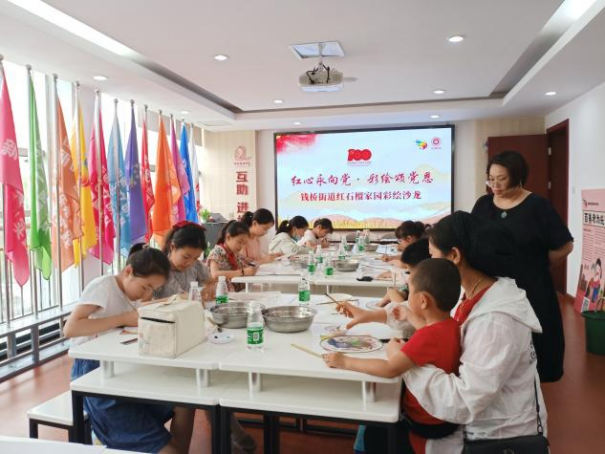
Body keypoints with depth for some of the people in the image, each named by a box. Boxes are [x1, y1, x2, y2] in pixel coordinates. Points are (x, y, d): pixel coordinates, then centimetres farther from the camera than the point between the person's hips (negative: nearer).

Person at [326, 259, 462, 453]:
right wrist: (410, 315, 30)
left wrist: (345, 362, -27)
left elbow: (390, 369, -36)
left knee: (373, 435, 16)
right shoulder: (450, 324, -8)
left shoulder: (428, 337, -34)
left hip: (426, 426, -8)